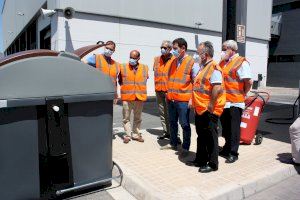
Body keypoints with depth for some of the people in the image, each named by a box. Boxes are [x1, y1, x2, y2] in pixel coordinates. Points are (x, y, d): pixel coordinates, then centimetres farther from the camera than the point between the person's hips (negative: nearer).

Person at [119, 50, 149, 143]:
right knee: (126, 117, 2)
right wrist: (125, 89, 5)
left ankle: (136, 134, 24)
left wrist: (140, 90, 11)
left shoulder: (145, 68, 3)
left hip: (140, 97, 2)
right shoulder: (123, 67, 0)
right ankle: (128, 135, 13)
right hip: (127, 97, -1)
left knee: (137, 118, 11)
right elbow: (120, 81, 11)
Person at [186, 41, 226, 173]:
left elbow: (217, 88, -25)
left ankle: (212, 164, 16)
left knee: (210, 137, 2)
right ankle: (200, 160, 32)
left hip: (209, 111, -10)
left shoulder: (213, 67, -16)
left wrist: (210, 106, -22)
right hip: (200, 110, 10)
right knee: (201, 136, 18)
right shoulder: (204, 67, 15)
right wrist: (194, 102, 18)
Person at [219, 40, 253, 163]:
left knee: (234, 129, 2)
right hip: (223, 101, 7)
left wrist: (243, 94, -5)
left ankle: (233, 153, 12)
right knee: (225, 128, 17)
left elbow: (249, 82, -16)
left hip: (234, 102, -7)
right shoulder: (222, 62, 13)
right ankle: (227, 148, 33)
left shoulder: (241, 62, -10)